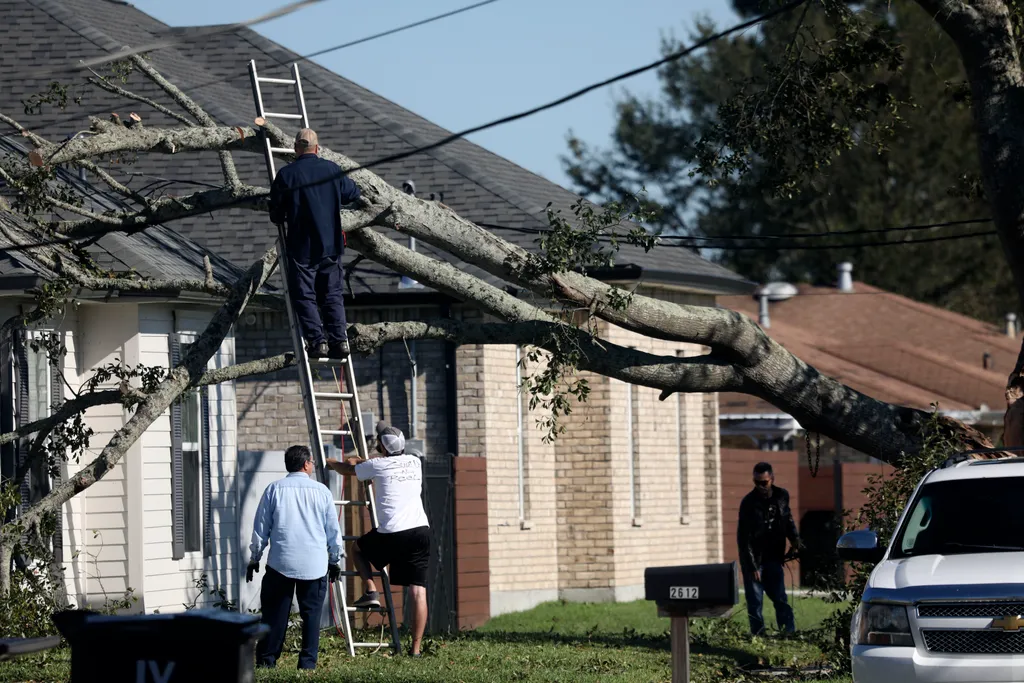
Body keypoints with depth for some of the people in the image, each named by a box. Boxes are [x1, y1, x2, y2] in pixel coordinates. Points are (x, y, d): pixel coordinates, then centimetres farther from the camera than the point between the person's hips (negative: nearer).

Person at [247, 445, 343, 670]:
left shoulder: (275, 489, 2)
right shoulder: (321, 491, 2)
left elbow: (261, 527, 5)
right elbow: (333, 530, 9)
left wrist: (254, 558, 15)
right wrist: (335, 560, 21)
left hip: (281, 562, 0)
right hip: (314, 564, 0)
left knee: (275, 612, 4)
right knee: (311, 613, 5)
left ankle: (266, 660, 4)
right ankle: (308, 662, 4)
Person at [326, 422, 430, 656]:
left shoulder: (378, 465, 3)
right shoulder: (414, 462, 16)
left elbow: (348, 470, 21)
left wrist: (332, 463, 44)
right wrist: (359, 461, 53)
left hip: (393, 534, -4)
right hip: (421, 531, 4)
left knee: (357, 547, 28)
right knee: (419, 592, 1)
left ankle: (371, 591, 12)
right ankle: (416, 648, -4)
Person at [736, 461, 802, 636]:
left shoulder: (782, 496, -1)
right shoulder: (749, 503, -15)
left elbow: (788, 518, 18)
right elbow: (744, 538, -15)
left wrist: (794, 538, -1)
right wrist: (752, 566, -18)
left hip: (773, 557, 4)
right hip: (753, 558, -4)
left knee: (780, 597, 2)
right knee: (755, 601, -5)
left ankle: (790, 633, 1)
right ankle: (758, 635, -3)